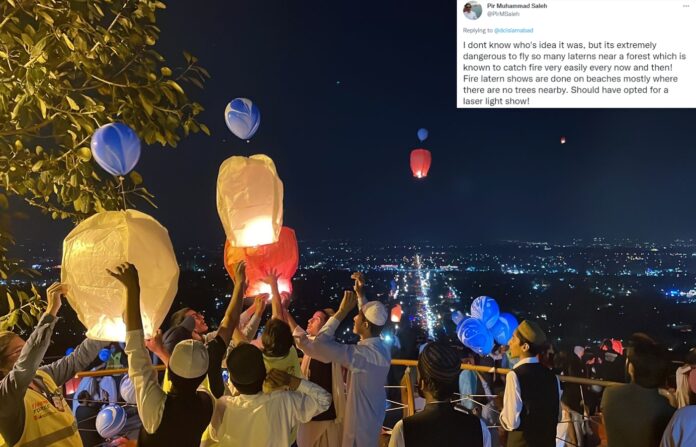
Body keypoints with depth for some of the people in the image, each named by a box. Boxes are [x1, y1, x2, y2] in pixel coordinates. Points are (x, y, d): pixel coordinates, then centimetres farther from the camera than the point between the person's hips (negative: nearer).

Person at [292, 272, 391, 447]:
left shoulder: (363, 354, -31)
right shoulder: (382, 348, -6)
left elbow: (318, 345, -35)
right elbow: (370, 317, 14)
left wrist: (341, 312, -29)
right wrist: (361, 294, 11)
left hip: (360, 421, -8)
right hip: (373, 417, 8)